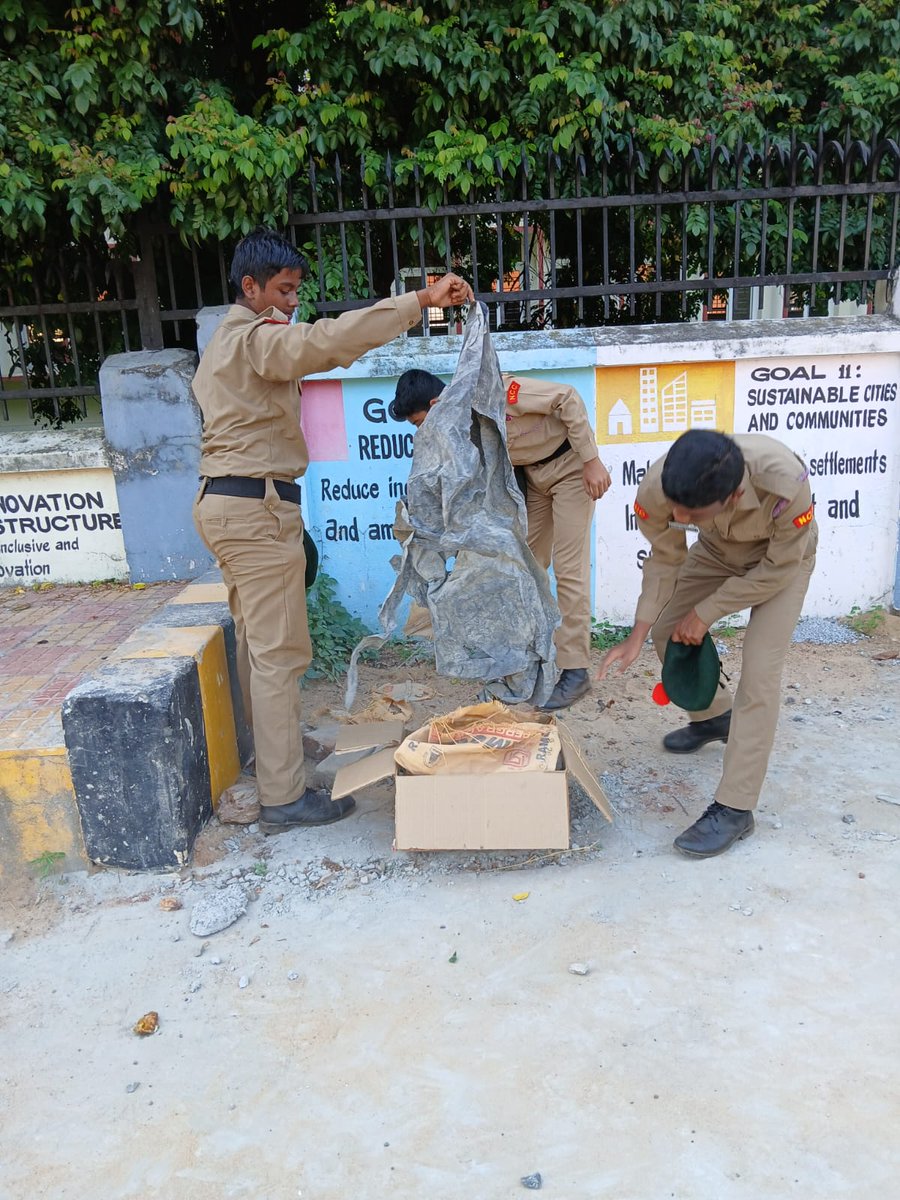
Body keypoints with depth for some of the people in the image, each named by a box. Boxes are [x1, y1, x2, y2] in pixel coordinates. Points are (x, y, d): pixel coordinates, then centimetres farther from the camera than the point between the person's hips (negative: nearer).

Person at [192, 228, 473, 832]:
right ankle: (284, 796, -1)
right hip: (256, 509, -10)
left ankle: (270, 745, 34)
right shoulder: (258, 339, -14)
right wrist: (422, 300, -34)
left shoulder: (227, 341, 19)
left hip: (227, 503, 10)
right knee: (281, 651, -7)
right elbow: (330, 339, -30)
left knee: (256, 641, 19)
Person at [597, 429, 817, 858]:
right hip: (718, 550, 4)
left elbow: (778, 568, -25)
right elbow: (665, 558, -14)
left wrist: (705, 613, -21)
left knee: (759, 670, -16)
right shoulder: (656, 488, -35)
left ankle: (734, 809, -7)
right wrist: (638, 633, -19)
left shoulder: (785, 483, -45)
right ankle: (714, 717, 36)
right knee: (667, 630, 7)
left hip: (782, 558, -4)